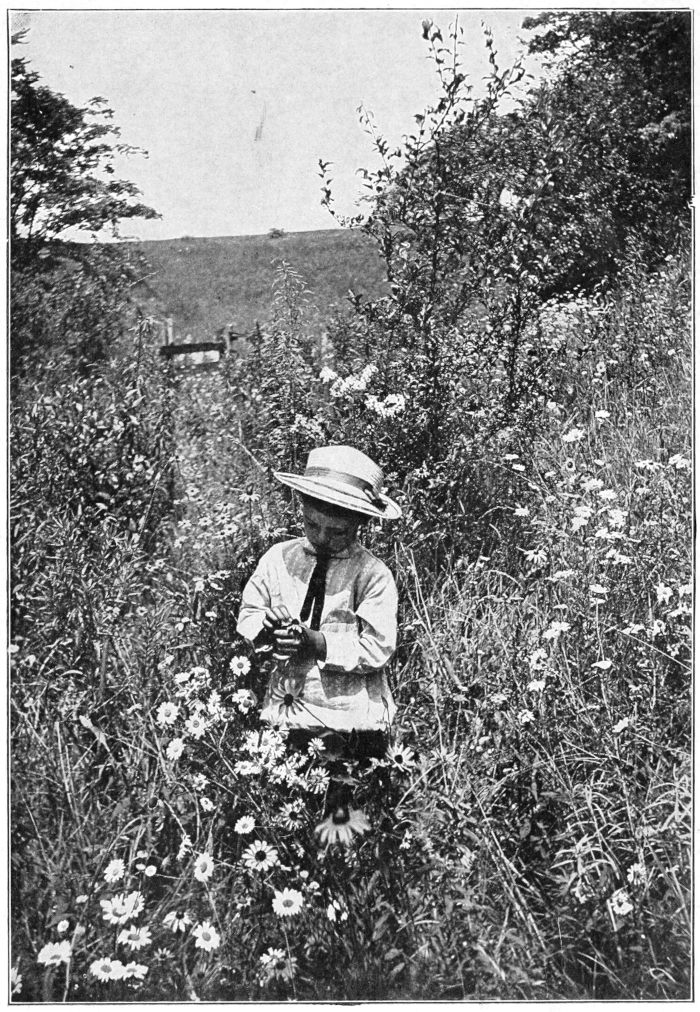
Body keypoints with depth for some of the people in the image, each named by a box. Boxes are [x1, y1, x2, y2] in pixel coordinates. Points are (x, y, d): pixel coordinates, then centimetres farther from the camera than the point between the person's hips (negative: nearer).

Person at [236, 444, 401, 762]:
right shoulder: (279, 558, 4)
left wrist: (316, 642, -21)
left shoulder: (374, 575, -8)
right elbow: (247, 614, 9)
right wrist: (266, 629, -14)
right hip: (285, 713, 3)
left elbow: (377, 648, -13)